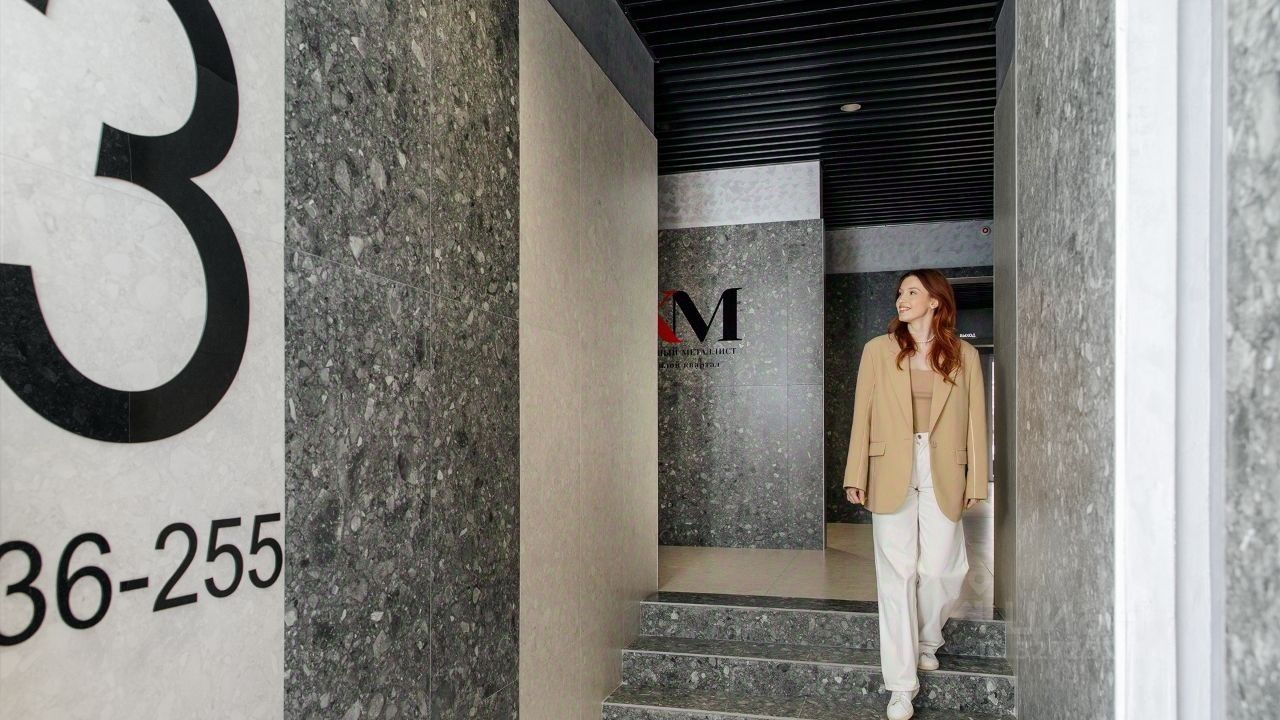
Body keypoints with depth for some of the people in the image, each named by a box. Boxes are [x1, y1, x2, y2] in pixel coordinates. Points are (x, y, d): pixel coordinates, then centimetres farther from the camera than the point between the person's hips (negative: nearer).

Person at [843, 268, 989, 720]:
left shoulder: (964, 356, 6)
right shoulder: (879, 350, 5)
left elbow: (975, 422, 5)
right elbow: (862, 415, 2)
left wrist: (976, 481, 2)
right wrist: (855, 475, -3)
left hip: (943, 474, 1)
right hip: (891, 471, -1)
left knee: (940, 570, 2)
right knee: (897, 574, 0)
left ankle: (926, 640, 35)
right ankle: (901, 683, 8)